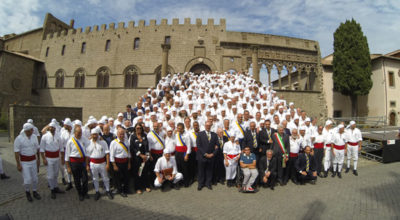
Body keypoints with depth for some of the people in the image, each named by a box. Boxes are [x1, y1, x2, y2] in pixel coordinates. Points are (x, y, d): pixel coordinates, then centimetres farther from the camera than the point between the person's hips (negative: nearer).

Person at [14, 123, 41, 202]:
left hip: (33, 161, 4)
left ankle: (34, 192, 30)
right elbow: (16, 152, -13)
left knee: (35, 178, 12)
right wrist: (18, 164, -12)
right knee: (28, 180, -3)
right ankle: (27, 191, 26)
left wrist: (38, 159, 10)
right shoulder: (19, 139, -16)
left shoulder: (34, 137, -2)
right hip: (24, 162, -4)